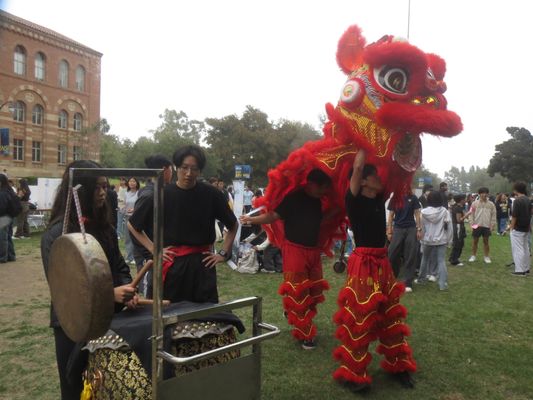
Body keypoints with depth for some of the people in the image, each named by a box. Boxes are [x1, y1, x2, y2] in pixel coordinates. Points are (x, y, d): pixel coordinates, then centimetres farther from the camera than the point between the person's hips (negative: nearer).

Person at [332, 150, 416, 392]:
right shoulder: (355, 200, -9)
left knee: (390, 315, 15)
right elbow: (357, 167, -22)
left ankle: (398, 365, 30)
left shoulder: (380, 199, 10)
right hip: (363, 264, -7)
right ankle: (351, 373, 11)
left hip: (382, 263, 7)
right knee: (359, 317, -3)